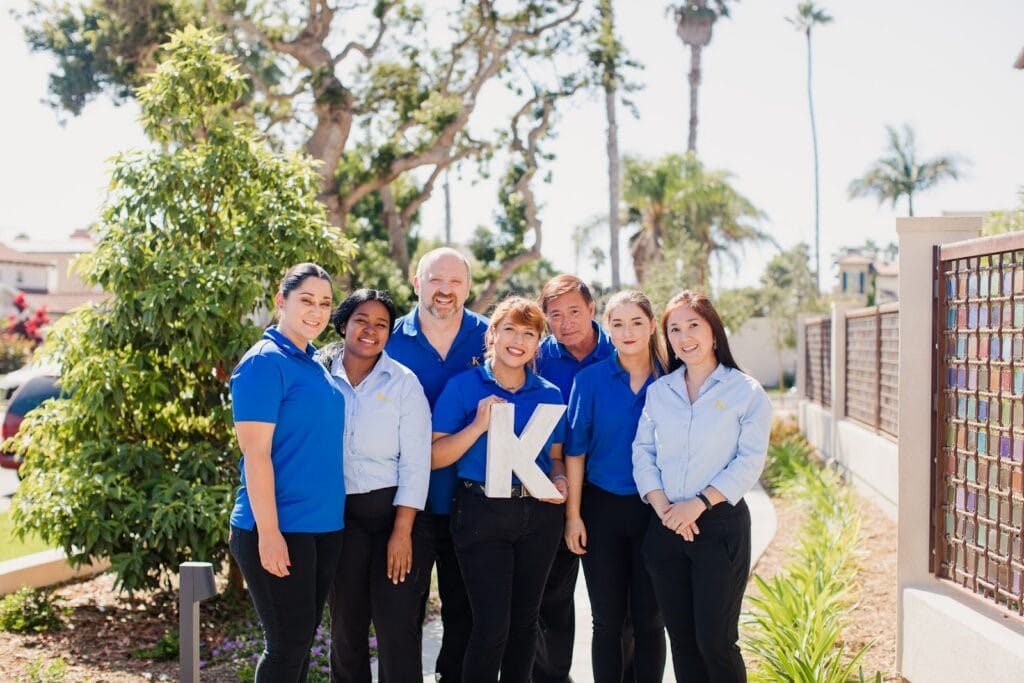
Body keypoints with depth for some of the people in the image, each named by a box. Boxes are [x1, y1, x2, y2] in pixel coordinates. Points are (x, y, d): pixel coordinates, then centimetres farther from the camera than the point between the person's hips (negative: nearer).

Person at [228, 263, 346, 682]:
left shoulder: (314, 364, 13)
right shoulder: (265, 363, -12)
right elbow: (256, 453, -16)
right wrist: (268, 532, -20)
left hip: (324, 526, 8)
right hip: (279, 529, -8)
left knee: (301, 639, 13)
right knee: (287, 644, -2)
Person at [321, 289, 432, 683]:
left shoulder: (403, 382, 0)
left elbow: (415, 462, -4)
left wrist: (402, 531, -11)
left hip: (393, 511, -1)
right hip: (341, 516, 2)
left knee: (397, 627, -3)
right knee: (346, 624, 10)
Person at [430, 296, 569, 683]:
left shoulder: (549, 395, 7)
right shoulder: (464, 386, -4)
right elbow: (436, 456, -7)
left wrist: (559, 481, -6)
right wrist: (479, 425, -20)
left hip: (539, 515, 4)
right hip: (482, 513, -4)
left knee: (524, 621, 12)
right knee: (492, 626, -7)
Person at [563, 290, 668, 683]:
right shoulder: (591, 380, -3)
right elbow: (575, 450, -2)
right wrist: (573, 514, -5)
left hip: (655, 508, 1)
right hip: (602, 507, 0)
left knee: (649, 618, 7)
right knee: (608, 619, 7)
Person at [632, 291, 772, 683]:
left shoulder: (746, 392, -2)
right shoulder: (659, 391, 11)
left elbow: (750, 461, -8)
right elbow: (642, 452, 5)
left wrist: (698, 503, -17)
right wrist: (662, 505, -11)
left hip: (720, 523, -4)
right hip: (667, 527, 4)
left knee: (715, 639, -6)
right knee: (681, 638, 8)